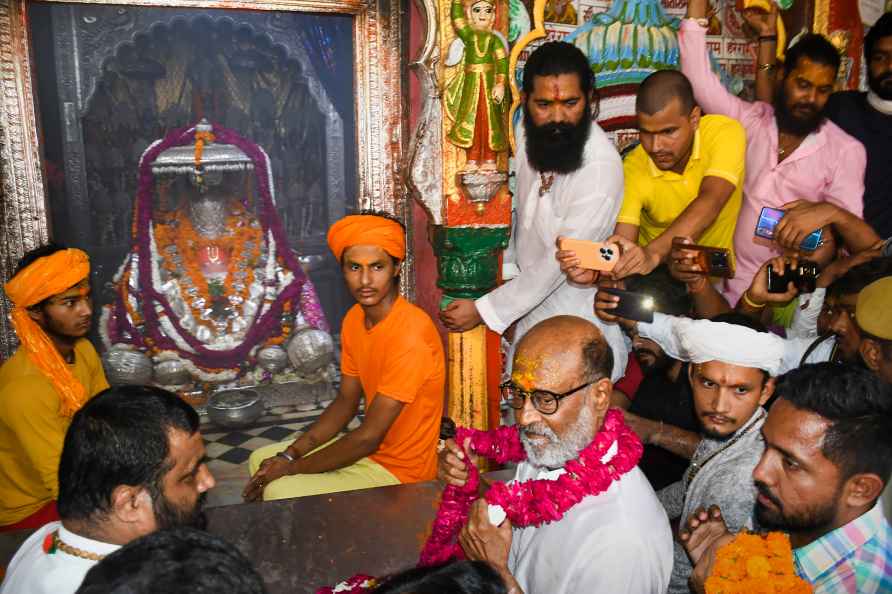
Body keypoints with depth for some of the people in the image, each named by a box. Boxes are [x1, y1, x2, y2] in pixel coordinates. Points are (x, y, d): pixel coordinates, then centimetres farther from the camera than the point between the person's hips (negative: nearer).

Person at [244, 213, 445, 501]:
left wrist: (291, 468, -15)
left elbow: (368, 436, -25)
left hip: (399, 470, -8)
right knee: (261, 460, 11)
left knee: (280, 492, -19)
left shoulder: (411, 334, -28)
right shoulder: (354, 319, 0)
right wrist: (290, 454, -5)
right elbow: (346, 402, 8)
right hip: (370, 448, 8)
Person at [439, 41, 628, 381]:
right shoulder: (528, 133, -7)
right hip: (529, 292, 6)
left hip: (573, 306, -6)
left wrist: (483, 310, -23)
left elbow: (559, 262, -27)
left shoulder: (602, 168, -29)